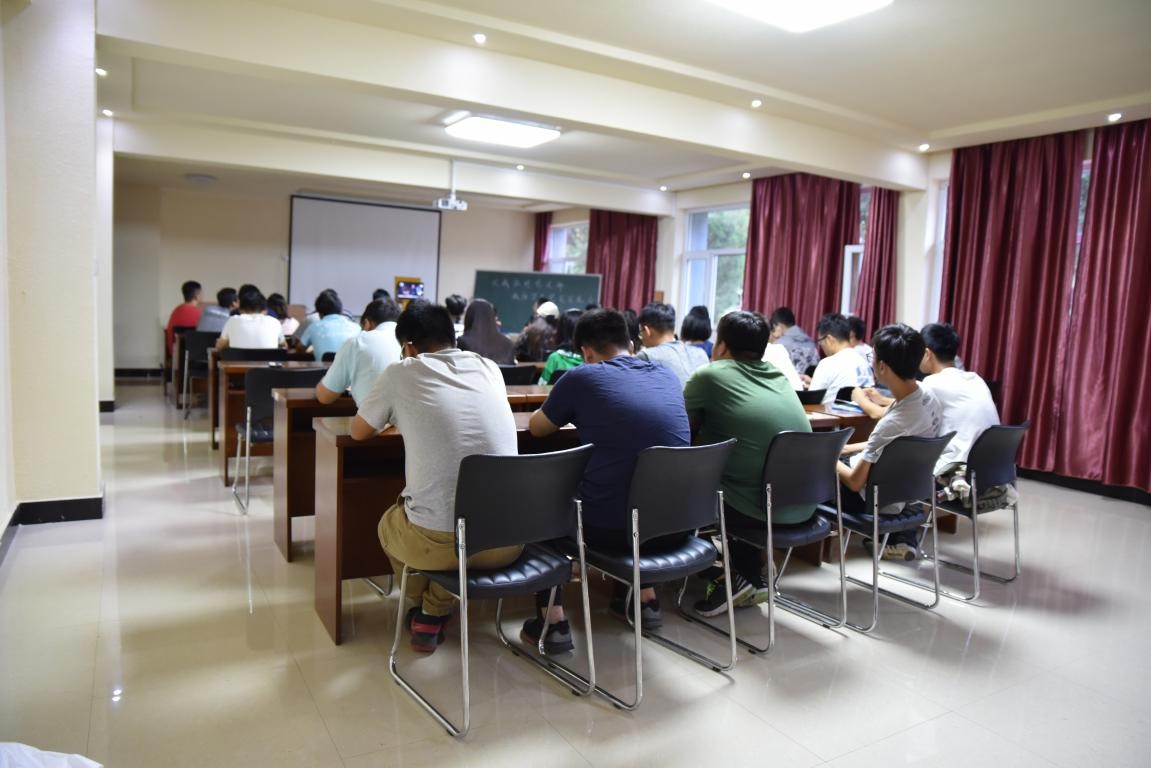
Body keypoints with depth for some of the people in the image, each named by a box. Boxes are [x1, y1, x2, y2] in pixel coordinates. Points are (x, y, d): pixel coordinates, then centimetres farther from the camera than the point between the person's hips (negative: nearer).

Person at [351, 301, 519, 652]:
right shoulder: (490, 369, 12)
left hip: (440, 542, -3)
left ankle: (422, 605, 43)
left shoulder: (400, 373, 1)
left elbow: (358, 432, 16)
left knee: (390, 522, 31)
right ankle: (434, 614, 33)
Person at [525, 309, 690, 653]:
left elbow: (537, 427, 13)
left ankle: (554, 621, 15)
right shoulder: (668, 376, 10)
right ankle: (645, 598, 34)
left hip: (609, 527, -5)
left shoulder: (581, 377, -3)